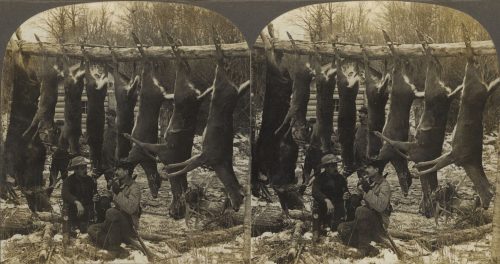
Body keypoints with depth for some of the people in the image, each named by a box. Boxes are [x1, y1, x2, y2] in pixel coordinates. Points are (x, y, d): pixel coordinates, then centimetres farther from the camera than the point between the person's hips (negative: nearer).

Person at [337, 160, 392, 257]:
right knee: (342, 228, -13)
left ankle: (364, 246, -24)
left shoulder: (384, 185, -11)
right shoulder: (366, 181, 11)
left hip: (379, 224, -7)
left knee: (361, 210, -33)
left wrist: (368, 191, -25)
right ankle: (368, 249, -20)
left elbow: (380, 206, -27)